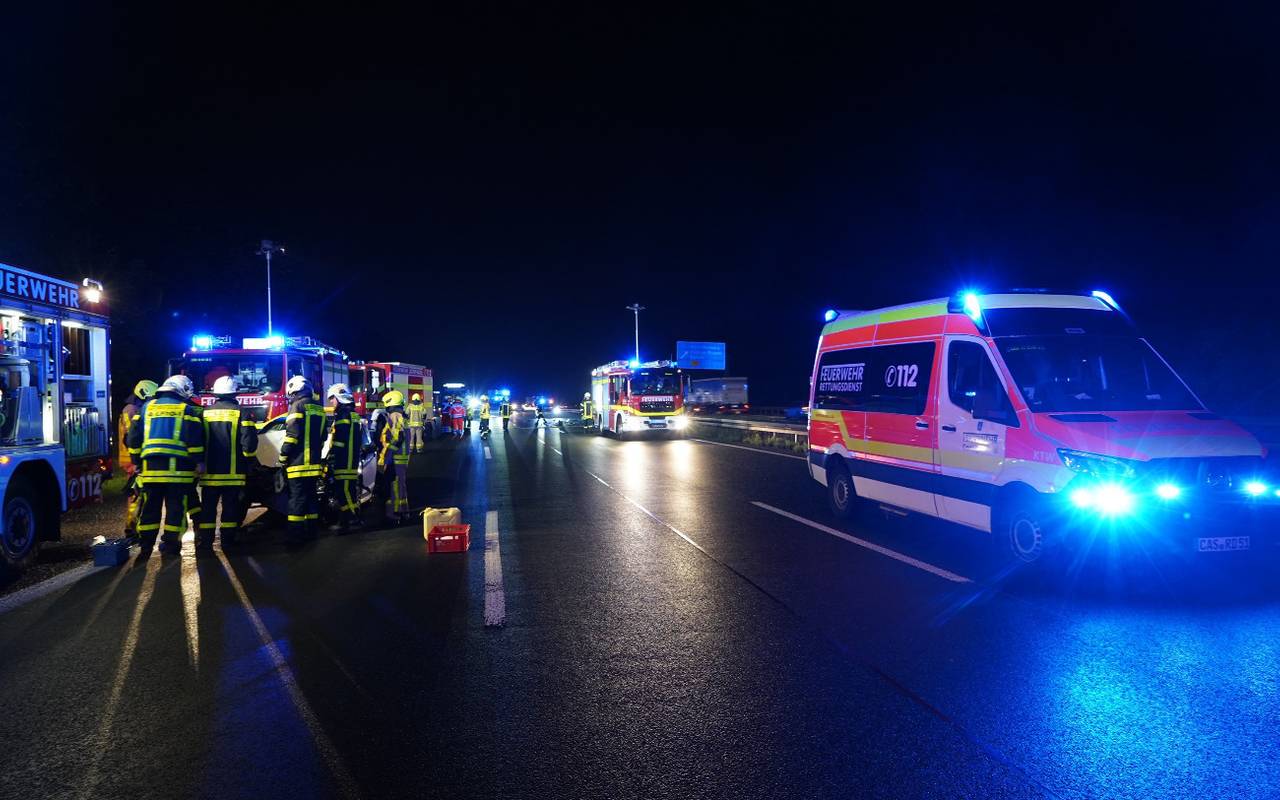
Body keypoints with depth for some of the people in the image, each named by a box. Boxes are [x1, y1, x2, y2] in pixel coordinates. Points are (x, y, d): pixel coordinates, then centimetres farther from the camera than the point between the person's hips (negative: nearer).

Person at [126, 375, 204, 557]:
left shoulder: (147, 407, 15)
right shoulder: (187, 409, 4)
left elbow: (133, 437, 13)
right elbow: (195, 438, -7)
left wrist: (136, 460, 19)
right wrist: (199, 461, -2)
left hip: (150, 466, 4)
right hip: (177, 467, -3)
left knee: (149, 508, 11)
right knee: (175, 508, 4)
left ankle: (146, 545, 13)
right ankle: (170, 545, 6)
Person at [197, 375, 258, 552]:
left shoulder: (205, 413, 3)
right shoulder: (240, 413, -7)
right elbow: (249, 442, -14)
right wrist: (248, 459, 3)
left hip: (209, 471, 2)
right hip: (233, 472, -2)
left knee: (208, 507, 7)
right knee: (231, 507, 7)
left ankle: (203, 542, 5)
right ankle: (228, 540, 10)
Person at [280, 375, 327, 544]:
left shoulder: (298, 405, -8)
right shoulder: (319, 408, 15)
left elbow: (292, 434, -15)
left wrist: (283, 456, -7)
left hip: (298, 462, -8)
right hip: (314, 463, 8)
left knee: (297, 498, -6)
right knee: (311, 496, 13)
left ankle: (296, 535, -6)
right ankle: (310, 531, 18)